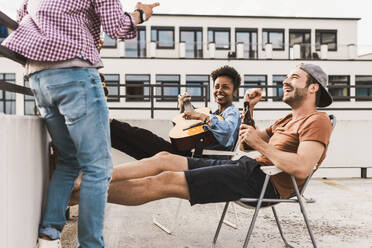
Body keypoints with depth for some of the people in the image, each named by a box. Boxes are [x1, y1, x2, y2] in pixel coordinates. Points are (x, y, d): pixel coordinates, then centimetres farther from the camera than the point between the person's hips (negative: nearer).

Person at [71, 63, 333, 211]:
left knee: (165, 181, -19)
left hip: (266, 181, -9)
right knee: (164, 159, -2)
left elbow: (301, 168, -20)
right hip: (248, 166, 9)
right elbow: (245, 143, 29)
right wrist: (249, 109, 18)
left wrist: (260, 145, -14)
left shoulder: (317, 120, -3)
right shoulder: (288, 120, 27)